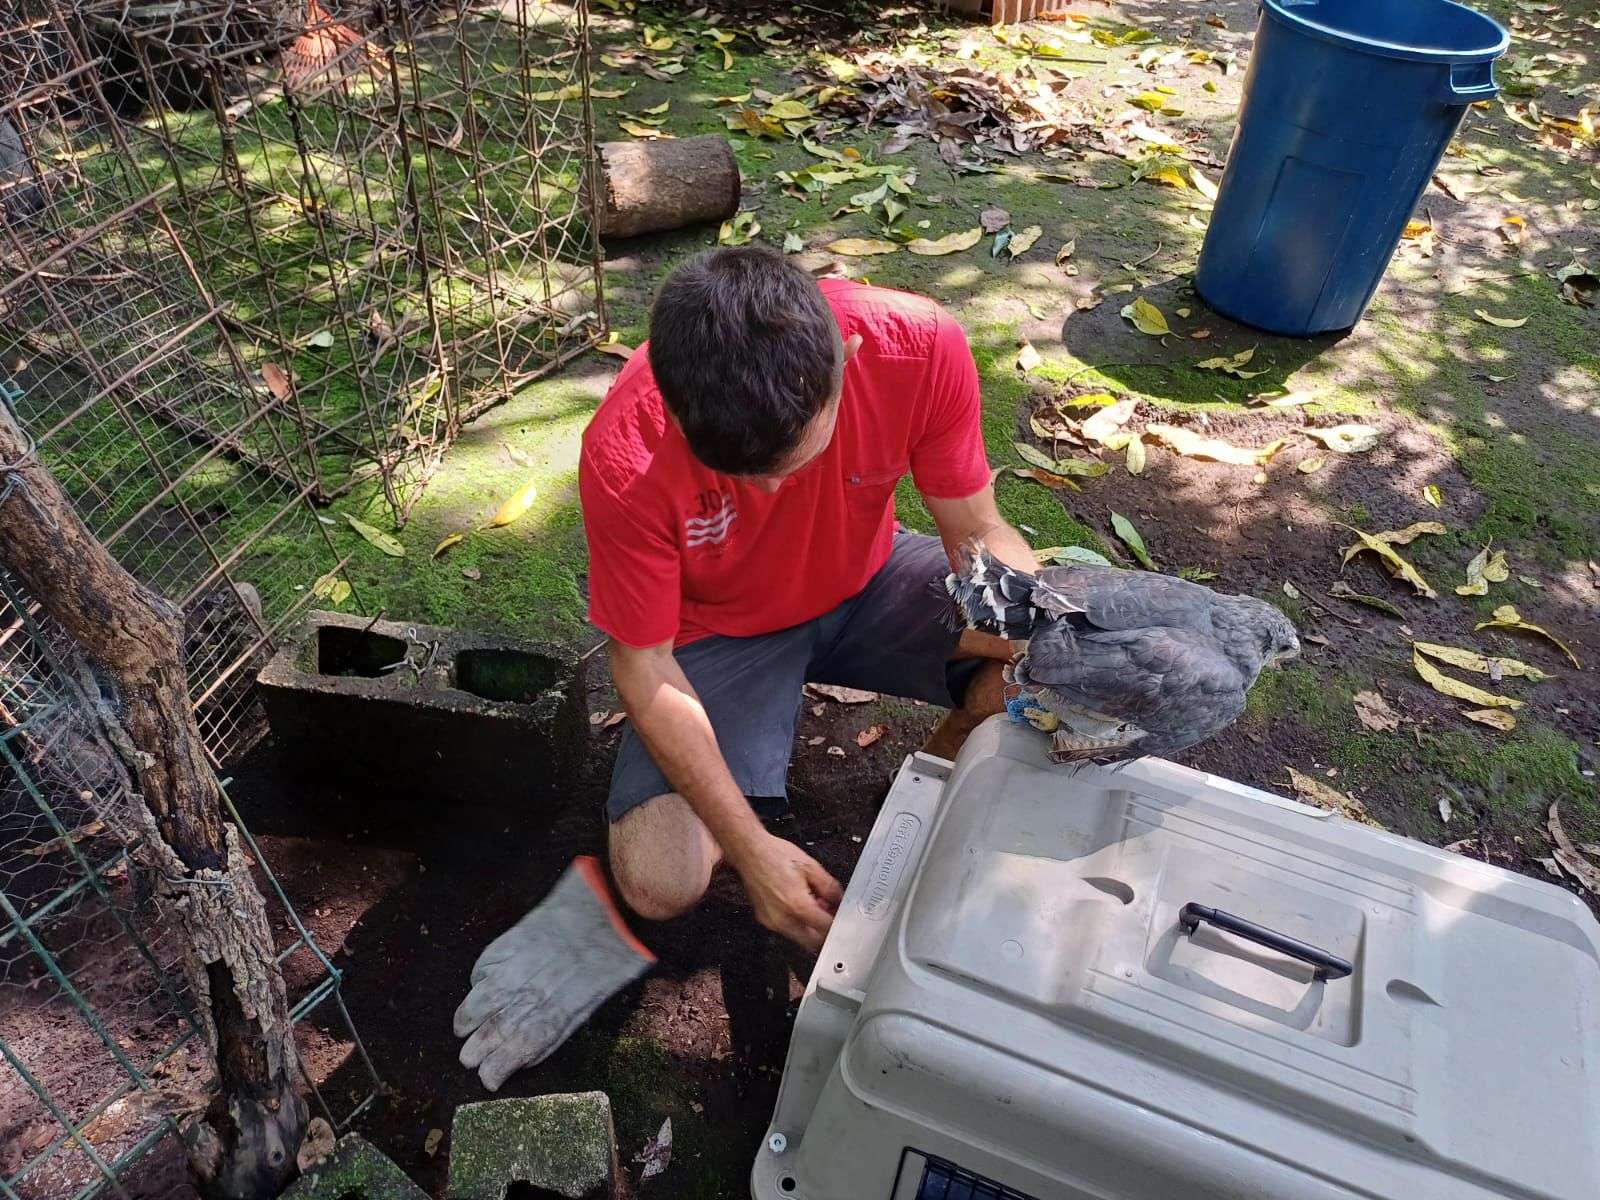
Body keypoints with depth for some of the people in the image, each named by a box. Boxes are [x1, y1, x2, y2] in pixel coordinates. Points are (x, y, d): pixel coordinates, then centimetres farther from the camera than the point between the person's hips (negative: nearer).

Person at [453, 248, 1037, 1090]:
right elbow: (645, 669, -21)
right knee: (661, 881, -21)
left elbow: (978, 531, -14)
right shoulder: (626, 455, -32)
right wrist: (751, 849, -26)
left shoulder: (921, 348, -28)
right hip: (718, 635, -2)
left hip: (868, 582, 3)